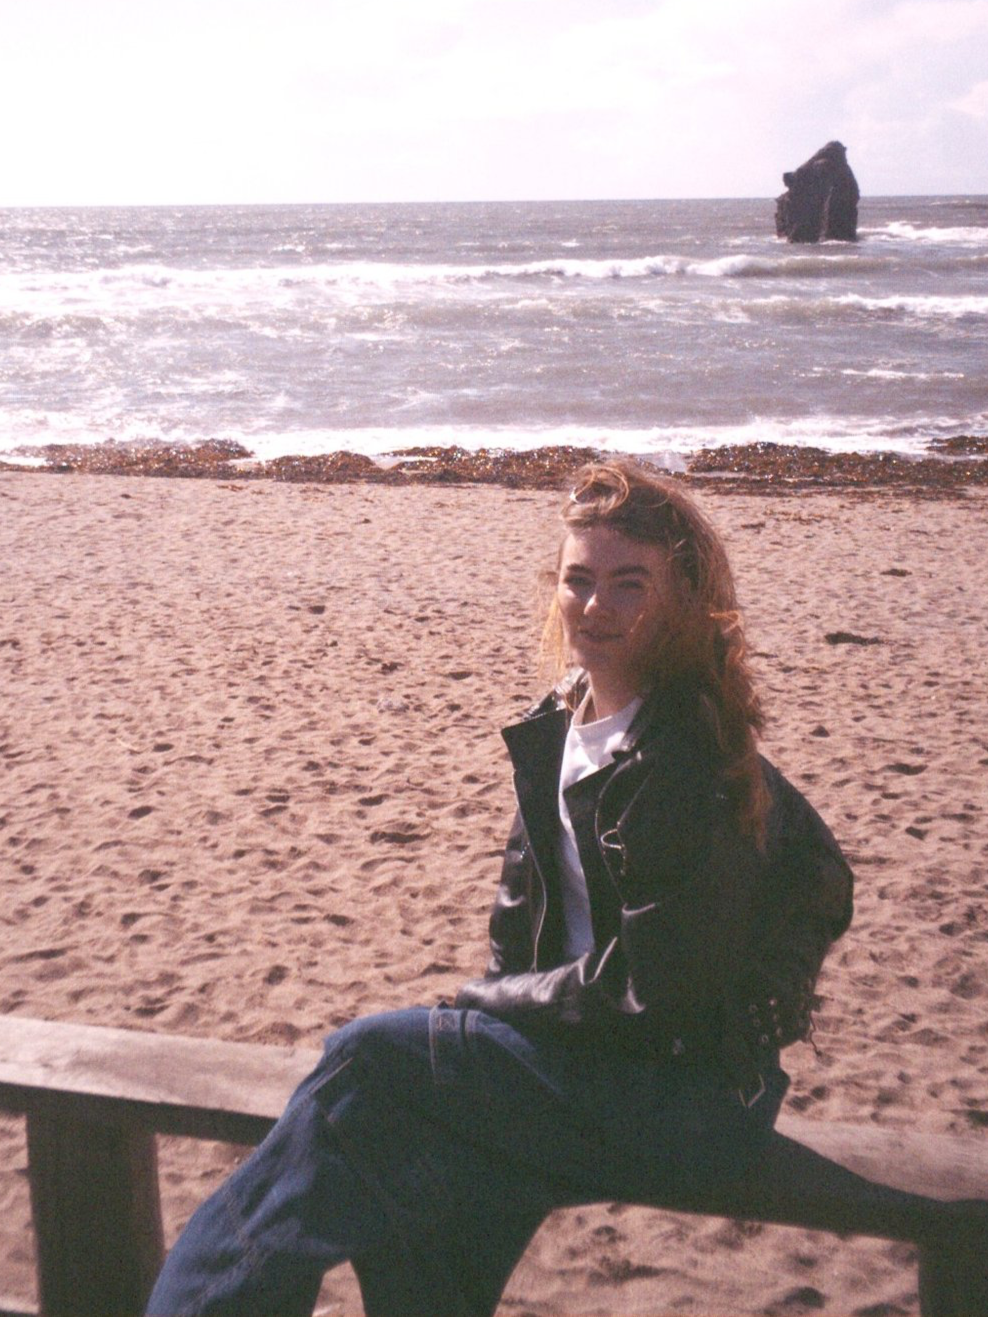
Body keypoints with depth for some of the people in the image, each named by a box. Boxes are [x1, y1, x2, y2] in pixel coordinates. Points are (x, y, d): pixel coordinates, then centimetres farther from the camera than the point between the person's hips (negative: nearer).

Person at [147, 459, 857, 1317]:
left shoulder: (687, 763, -21)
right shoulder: (559, 726, 6)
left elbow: (652, 992, -21)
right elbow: (524, 906, 14)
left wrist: (488, 1004, -9)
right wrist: (493, 1010, -1)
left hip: (694, 1094, -7)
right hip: (596, 1052, 7)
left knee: (371, 1060, -17)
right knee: (410, 1204, -16)